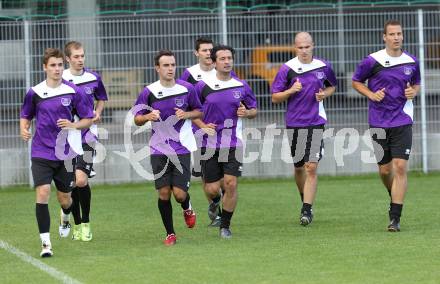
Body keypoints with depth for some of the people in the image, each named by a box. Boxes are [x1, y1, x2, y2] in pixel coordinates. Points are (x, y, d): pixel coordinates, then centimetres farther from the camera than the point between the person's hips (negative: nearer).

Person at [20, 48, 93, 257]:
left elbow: (88, 120, 4)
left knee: (64, 199, 10)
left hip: (65, 152, 0)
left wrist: (73, 125, -15)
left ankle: (66, 216, 49)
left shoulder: (73, 92, -3)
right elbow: (25, 116, 16)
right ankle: (45, 242, -15)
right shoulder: (34, 93, 1)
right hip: (41, 152, 0)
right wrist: (24, 130, -5)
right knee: (42, 191, -18)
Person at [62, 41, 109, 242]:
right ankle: (77, 225, 17)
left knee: (81, 180, -16)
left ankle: (86, 223, 0)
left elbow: (101, 99, 21)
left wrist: (97, 113, 3)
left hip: (87, 135, -1)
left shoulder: (93, 78, 3)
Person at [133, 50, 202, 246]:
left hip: (182, 148, -1)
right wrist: (148, 116, -18)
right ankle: (170, 233, 15)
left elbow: (198, 111, 11)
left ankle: (187, 208, 30)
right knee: (163, 193, -2)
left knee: (179, 193, -7)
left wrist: (186, 114, -11)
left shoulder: (187, 88, -3)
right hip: (159, 149, 1)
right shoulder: (149, 92, -3)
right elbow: (137, 119, 5)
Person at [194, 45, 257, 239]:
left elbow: (254, 110, 15)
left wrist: (246, 112, -7)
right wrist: (203, 125, -8)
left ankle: (225, 225, 6)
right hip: (209, 143, -1)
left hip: (233, 144, 1)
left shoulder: (241, 86, 3)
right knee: (212, 189, -1)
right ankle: (215, 203, 37)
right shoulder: (203, 86, -2)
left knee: (231, 184, -11)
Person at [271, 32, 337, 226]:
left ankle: (307, 210, -13)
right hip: (294, 123, 1)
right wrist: (291, 91, -17)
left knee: (311, 167, -12)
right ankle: (305, 200, 36)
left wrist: (324, 94, -1)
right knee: (298, 167, 11)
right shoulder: (287, 69, -3)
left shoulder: (323, 67, 2)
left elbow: (332, 86, 21)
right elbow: (275, 98, 1)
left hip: (316, 123, -1)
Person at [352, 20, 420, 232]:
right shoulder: (372, 61, -6)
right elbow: (356, 81, 8)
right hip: (379, 123, 0)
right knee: (385, 170, 6)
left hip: (403, 122, 0)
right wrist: (371, 94, -9)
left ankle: (395, 218, -10)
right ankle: (395, 198, 38)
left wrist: (413, 92, -3)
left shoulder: (411, 62, 2)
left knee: (400, 167, -12)